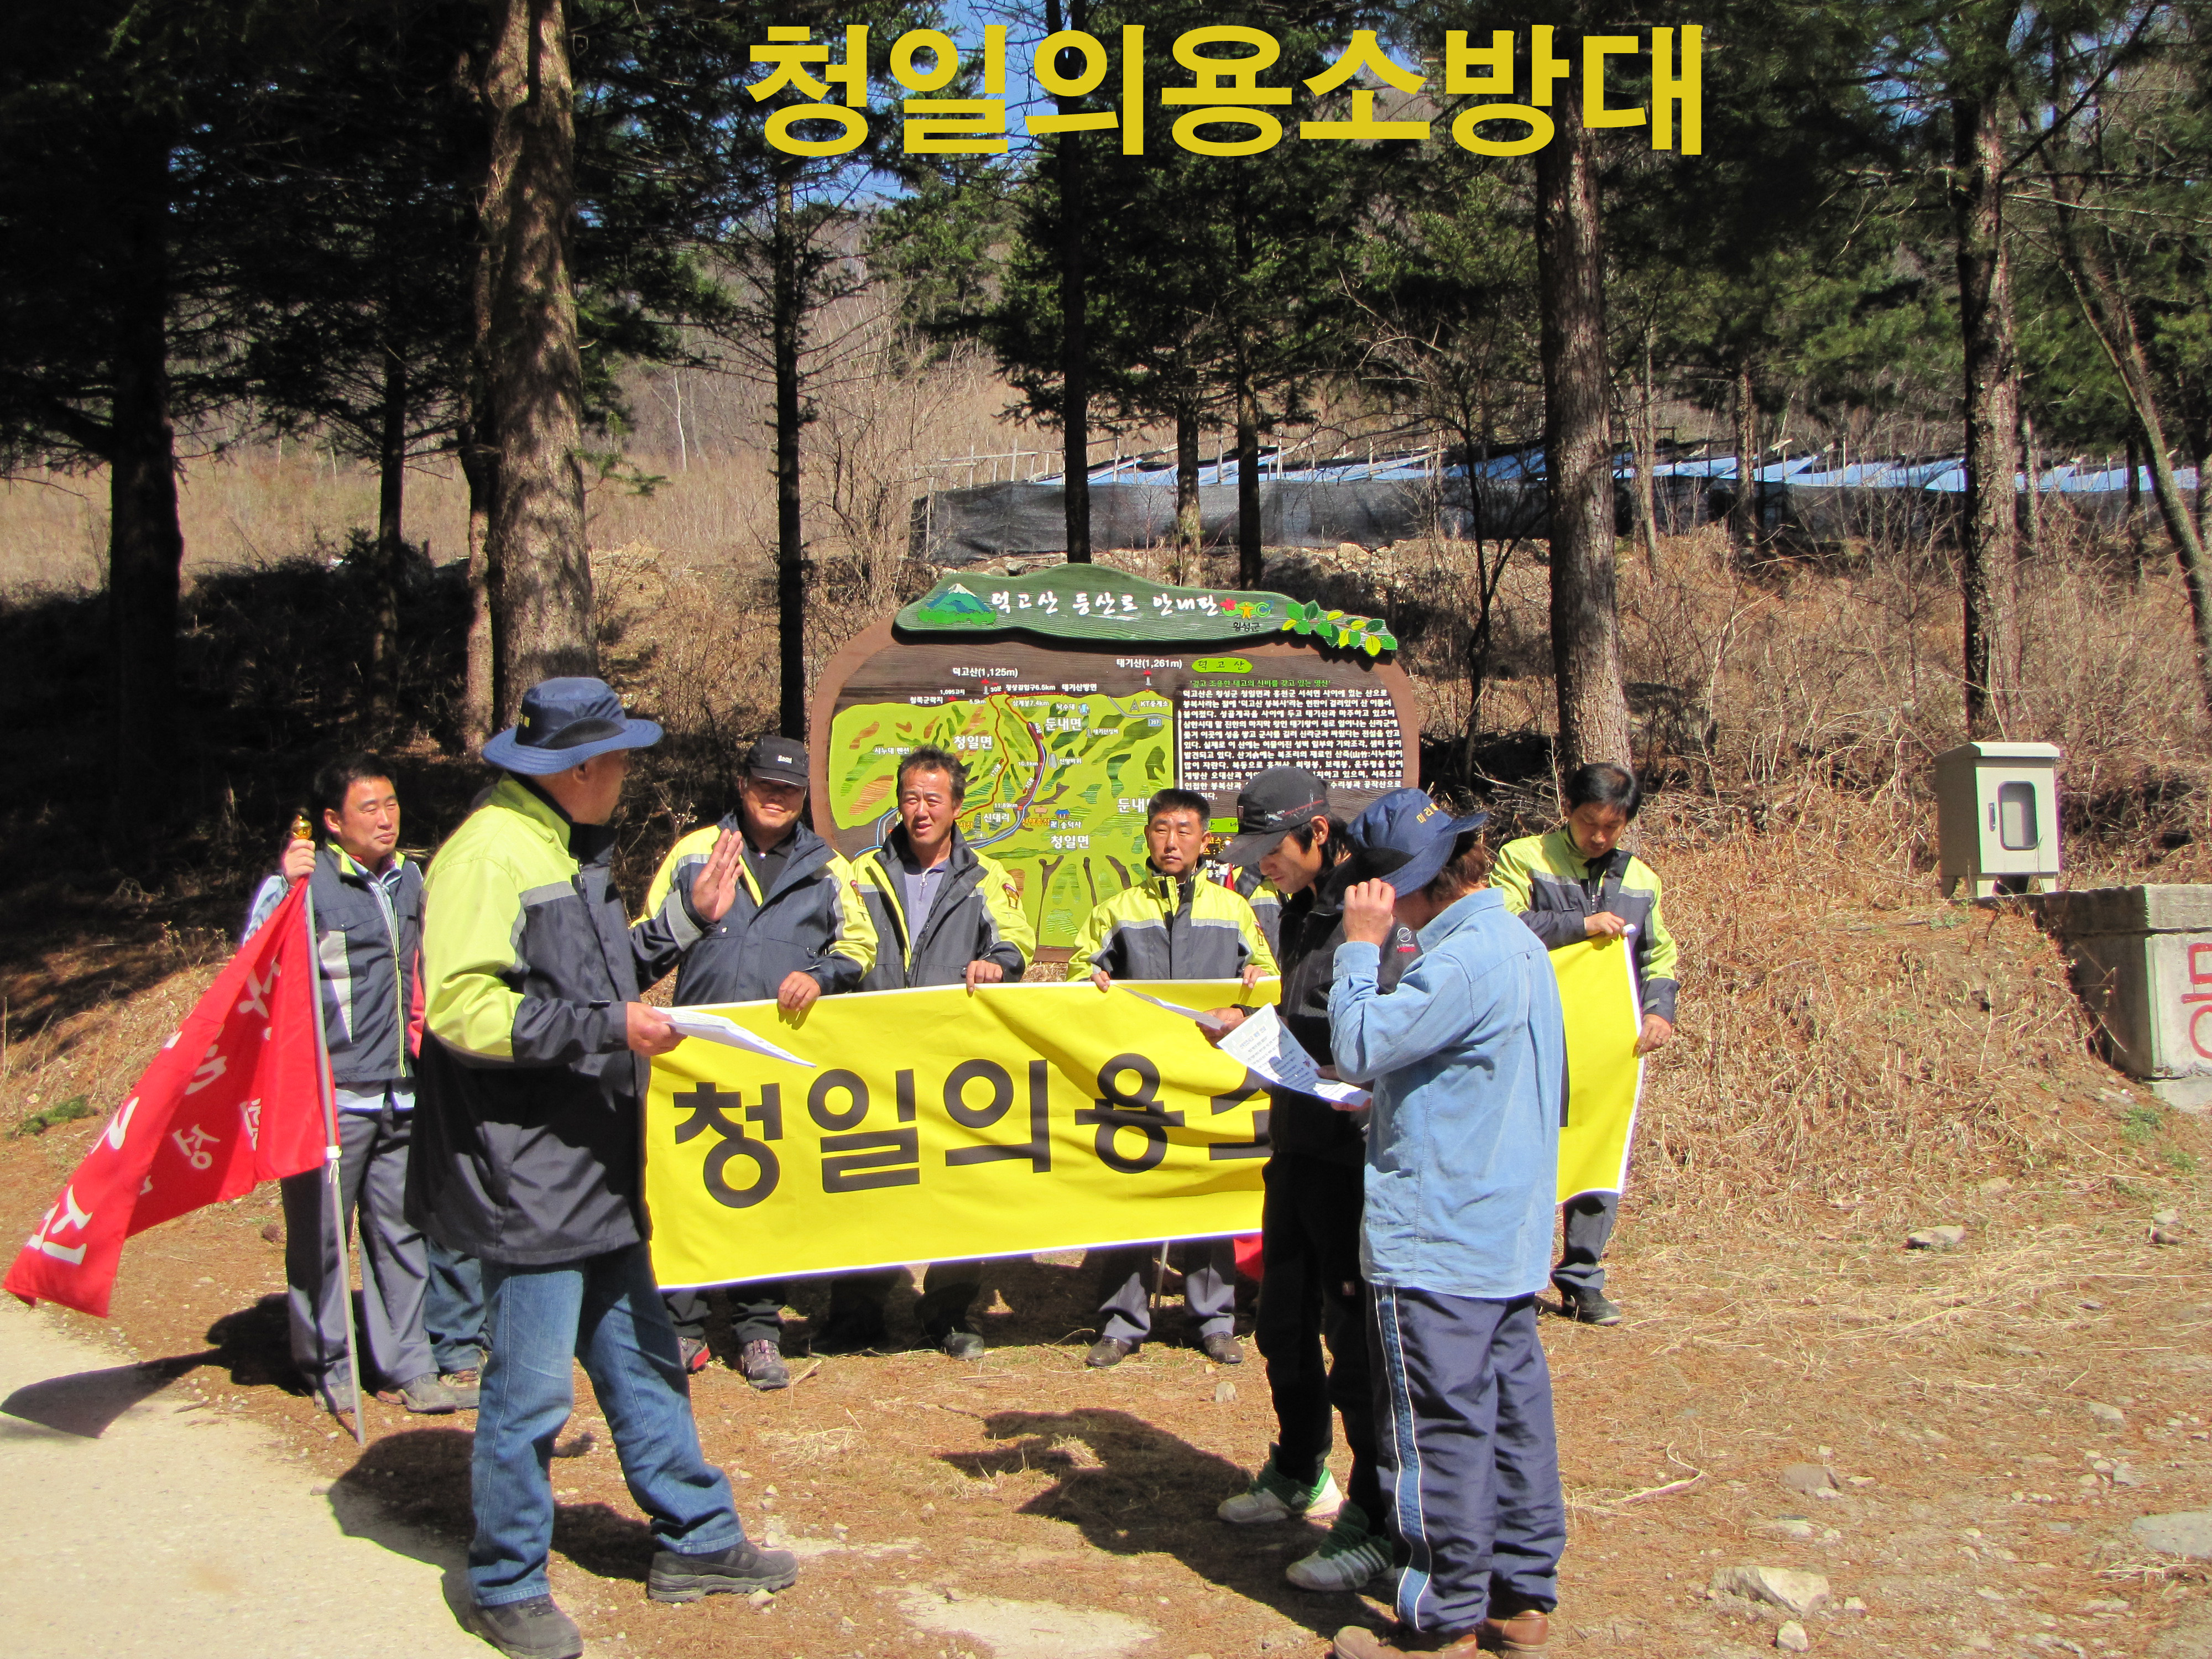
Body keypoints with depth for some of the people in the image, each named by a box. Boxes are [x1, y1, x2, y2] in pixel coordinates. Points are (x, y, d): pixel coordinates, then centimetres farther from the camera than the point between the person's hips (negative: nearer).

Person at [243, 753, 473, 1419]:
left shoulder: (410, 879, 13)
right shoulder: (305, 883, -7)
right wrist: (285, 887, -29)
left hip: (399, 1094, 6)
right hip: (330, 1094, -5)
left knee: (400, 1229, 8)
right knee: (321, 1234, 2)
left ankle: (408, 1368, 15)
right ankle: (328, 1367, 16)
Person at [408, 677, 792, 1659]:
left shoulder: (563, 851, 15)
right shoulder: (488, 854, -18)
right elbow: (462, 1008, -26)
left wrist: (687, 923, 20)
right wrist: (608, 1025, -23)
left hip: (596, 1175, 10)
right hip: (528, 1183, -10)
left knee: (644, 1364, 17)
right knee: (530, 1390, 1)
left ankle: (697, 1541, 29)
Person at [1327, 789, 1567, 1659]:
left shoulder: (1465, 959, -21)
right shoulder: (1520, 945, 11)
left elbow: (1359, 1047, -19)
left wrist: (1360, 945, -11)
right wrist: (1388, 1100, 11)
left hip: (1437, 1243, -10)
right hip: (1512, 1236, 10)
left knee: (1440, 1432, 0)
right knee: (1513, 1408, 14)